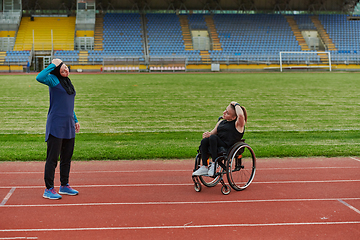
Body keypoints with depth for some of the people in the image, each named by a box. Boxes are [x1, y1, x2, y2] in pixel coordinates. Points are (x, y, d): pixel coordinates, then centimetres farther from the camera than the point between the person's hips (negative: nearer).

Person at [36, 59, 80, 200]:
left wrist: (75, 120, 22)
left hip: (68, 126, 8)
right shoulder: (53, 80, -7)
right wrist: (53, 65, -19)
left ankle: (64, 186, 26)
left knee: (67, 157, 14)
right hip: (56, 126, -8)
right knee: (52, 158, -3)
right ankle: (48, 189, 4)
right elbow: (39, 77, -30)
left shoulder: (67, 82, 16)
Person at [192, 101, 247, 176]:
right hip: (218, 145, 7)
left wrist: (236, 104, -10)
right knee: (204, 141, -21)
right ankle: (204, 168, -19)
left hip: (228, 148, -7)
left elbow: (241, 115, -26)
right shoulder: (221, 121, 21)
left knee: (213, 137, -29)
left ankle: (214, 164, -21)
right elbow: (213, 132, 20)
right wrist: (208, 134, -4)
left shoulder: (238, 124, -2)